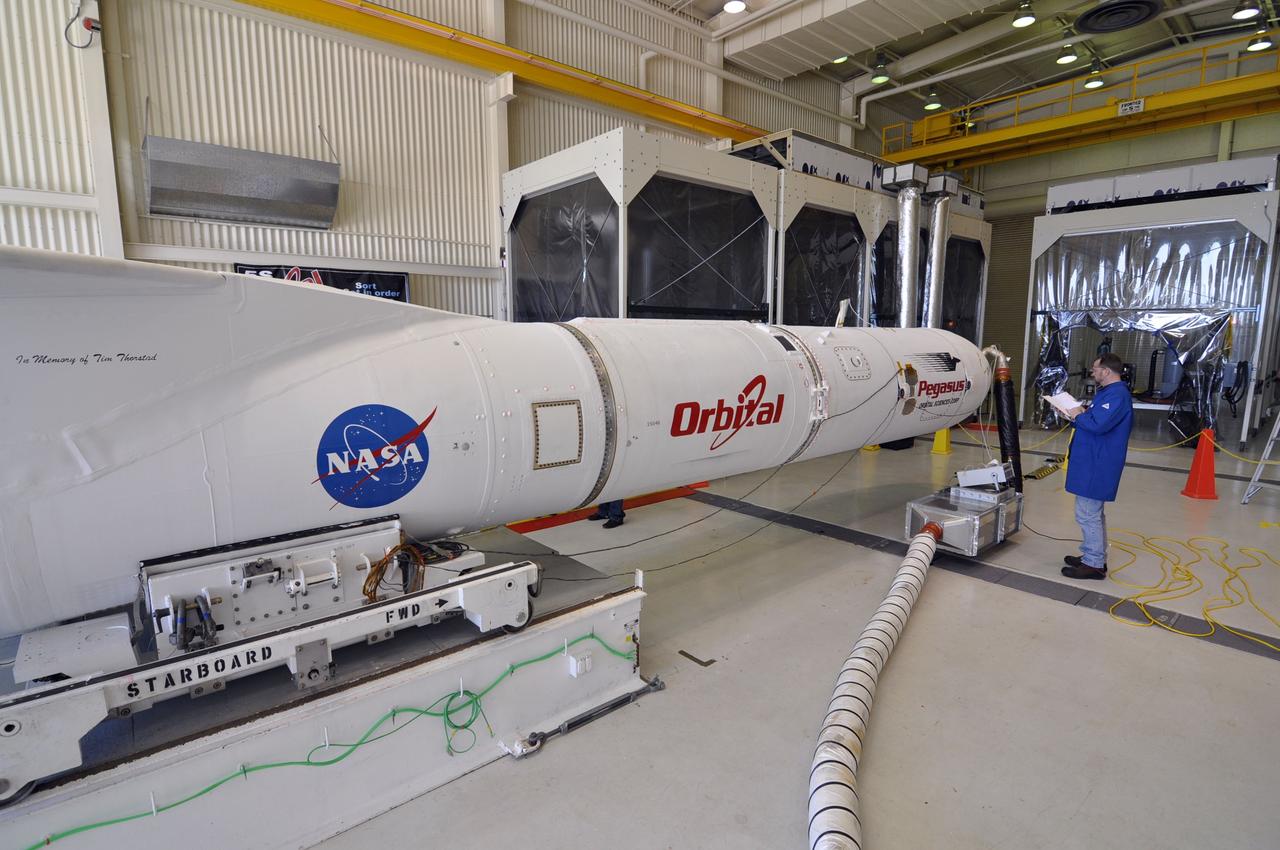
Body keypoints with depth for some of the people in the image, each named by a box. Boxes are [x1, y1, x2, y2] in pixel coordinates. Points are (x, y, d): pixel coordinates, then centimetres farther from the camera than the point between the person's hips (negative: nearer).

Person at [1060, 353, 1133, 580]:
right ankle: (1094, 557, 31)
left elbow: (1098, 425, -29)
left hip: (1097, 466, -11)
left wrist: (1079, 415, -13)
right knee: (1094, 513, 20)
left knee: (1088, 515, -5)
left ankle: (1094, 565, 3)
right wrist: (1076, 415, 7)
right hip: (1093, 463, 11)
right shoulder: (1108, 392, 16)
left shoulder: (1117, 395, -19)